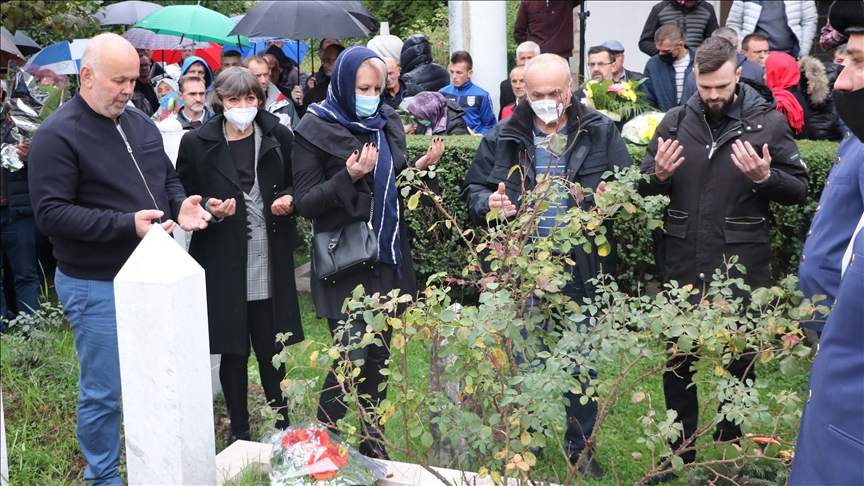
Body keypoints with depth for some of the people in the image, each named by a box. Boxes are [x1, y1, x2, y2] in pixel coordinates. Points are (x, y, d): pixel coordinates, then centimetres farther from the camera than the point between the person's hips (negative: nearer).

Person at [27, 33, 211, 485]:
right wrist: (126, 224, -26)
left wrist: (181, 205, -5)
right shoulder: (57, 134, -15)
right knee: (103, 392, 4)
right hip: (96, 285, -7)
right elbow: (50, 213, -20)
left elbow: (168, 178, 18)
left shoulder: (140, 123, 7)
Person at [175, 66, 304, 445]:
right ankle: (239, 433, 24)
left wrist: (289, 200, -7)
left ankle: (282, 426, 25)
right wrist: (209, 209, -15)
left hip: (270, 266, 1)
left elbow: (296, 187, 15)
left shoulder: (279, 137, 4)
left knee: (272, 351, 8)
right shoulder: (196, 144, -1)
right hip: (222, 267, -1)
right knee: (233, 353, 8)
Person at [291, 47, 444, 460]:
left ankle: (370, 436, 24)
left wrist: (421, 166, -2)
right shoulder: (315, 130, -6)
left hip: (389, 256, 5)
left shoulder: (388, 122, 10)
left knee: (378, 353, 10)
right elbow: (304, 203, -10)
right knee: (353, 355, -9)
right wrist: (348, 176, -23)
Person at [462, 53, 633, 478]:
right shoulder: (502, 139, 3)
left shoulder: (601, 133, 0)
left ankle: (580, 444, 28)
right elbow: (473, 190, 9)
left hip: (582, 269, 0)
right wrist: (489, 203, -14)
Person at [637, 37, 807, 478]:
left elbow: (799, 190, -1)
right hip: (683, 264, 3)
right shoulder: (676, 121, 3)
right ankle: (681, 453, 29)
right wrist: (658, 175, -11)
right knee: (678, 362, 12)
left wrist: (764, 177, -20)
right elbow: (645, 188, 11)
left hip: (742, 265, -2)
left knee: (739, 360, 11)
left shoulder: (768, 122, -4)